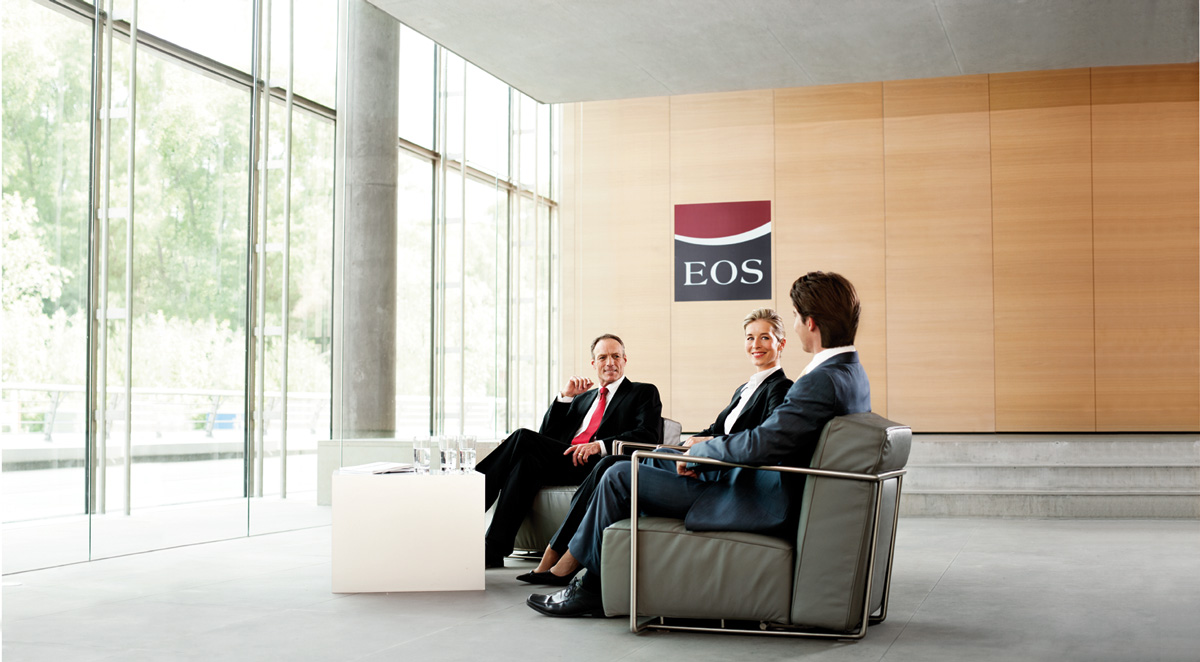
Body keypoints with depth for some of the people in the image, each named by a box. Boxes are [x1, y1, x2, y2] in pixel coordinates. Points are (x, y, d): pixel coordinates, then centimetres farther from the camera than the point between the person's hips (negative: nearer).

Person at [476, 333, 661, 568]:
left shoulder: (644, 393, 15)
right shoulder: (582, 398, 32)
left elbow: (648, 435, -5)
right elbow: (546, 435, 21)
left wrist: (599, 445, -18)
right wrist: (565, 396, 9)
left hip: (598, 465, -5)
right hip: (565, 462, 5)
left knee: (523, 438, -23)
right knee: (527, 459, -30)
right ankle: (493, 551, -35)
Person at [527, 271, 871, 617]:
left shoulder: (823, 381, -26)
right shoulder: (852, 372, 8)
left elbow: (759, 445, -31)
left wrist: (698, 451, -12)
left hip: (758, 507, -11)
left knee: (620, 477, -4)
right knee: (658, 459, 26)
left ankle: (591, 590, 12)